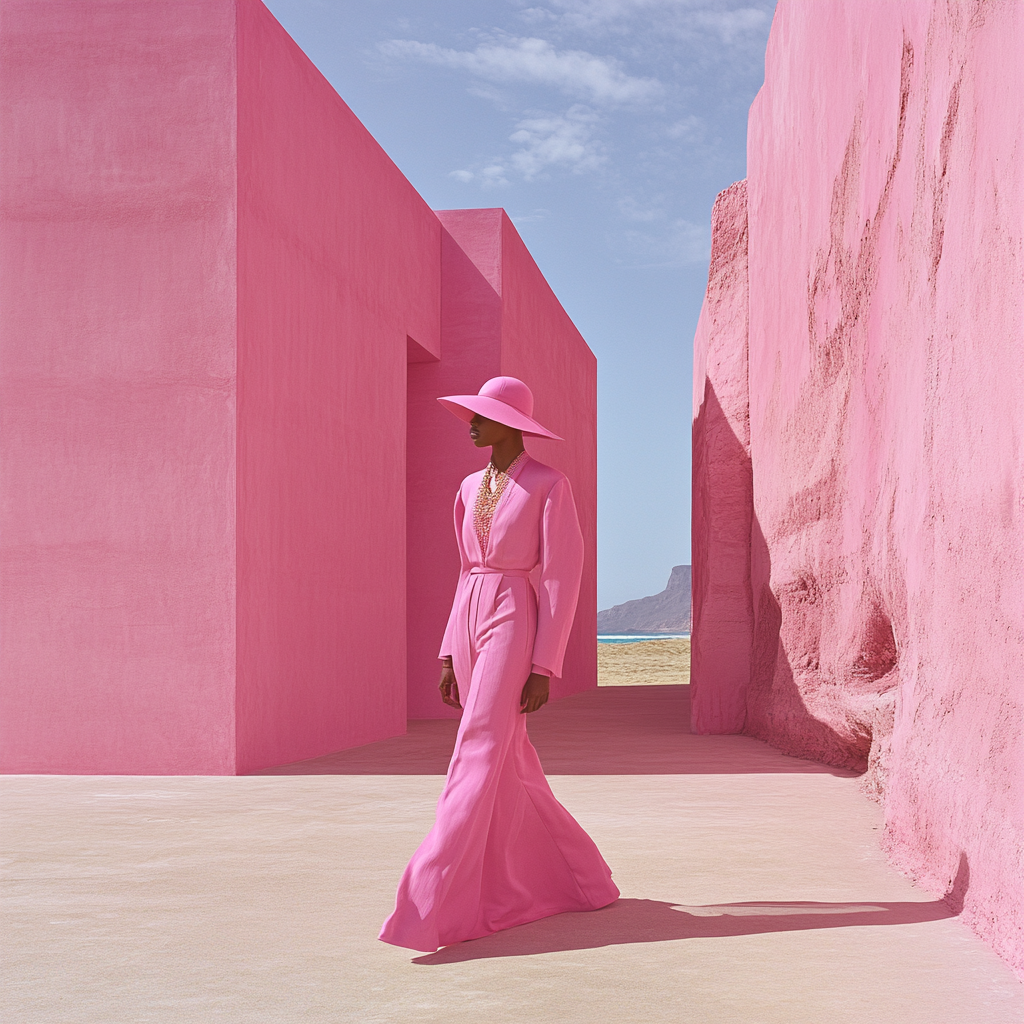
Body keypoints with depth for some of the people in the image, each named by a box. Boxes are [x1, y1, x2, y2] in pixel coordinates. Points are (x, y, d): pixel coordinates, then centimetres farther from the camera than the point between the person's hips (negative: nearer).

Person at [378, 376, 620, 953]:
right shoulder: (471, 489, 16)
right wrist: (450, 655, 13)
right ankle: (581, 879, 26)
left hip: (516, 628, -8)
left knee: (478, 762, -15)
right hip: (471, 628, 8)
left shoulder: (550, 485, -7)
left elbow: (563, 578, -11)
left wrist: (545, 668, -16)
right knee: (512, 769, 11)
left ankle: (434, 911, -17)